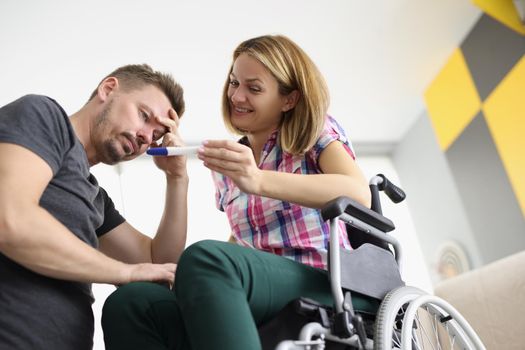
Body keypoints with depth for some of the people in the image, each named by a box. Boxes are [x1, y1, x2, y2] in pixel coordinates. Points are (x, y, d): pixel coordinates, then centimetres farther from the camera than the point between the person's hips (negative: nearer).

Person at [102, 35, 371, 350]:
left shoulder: (317, 131, 6)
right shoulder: (227, 165, 19)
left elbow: (359, 194, -14)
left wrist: (259, 181, -27)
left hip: (326, 287, -4)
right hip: (261, 311, 5)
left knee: (205, 257, -34)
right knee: (128, 303, -21)